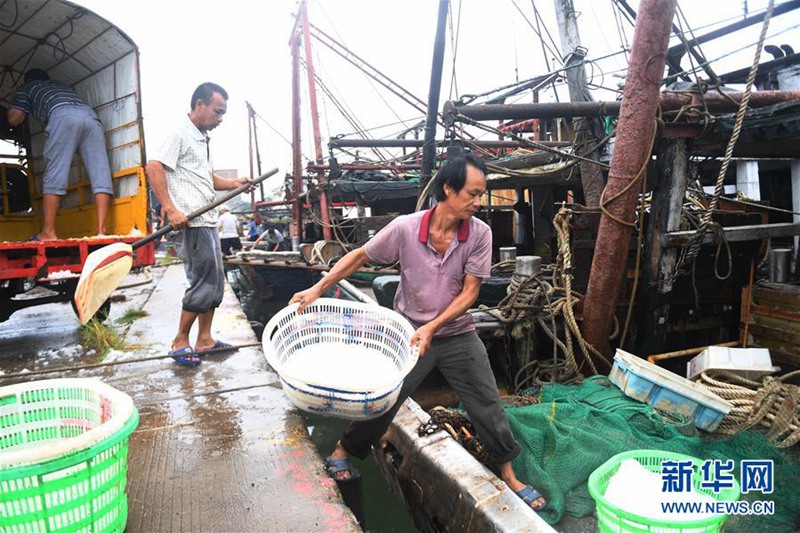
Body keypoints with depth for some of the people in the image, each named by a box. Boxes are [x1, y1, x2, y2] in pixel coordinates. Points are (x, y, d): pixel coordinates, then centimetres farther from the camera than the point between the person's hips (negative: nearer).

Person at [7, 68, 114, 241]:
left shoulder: (27, 87, 32)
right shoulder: (61, 85, 45)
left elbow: (14, 119, 25)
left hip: (63, 115, -4)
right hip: (90, 115, 4)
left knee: (54, 174, -5)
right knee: (100, 173, -7)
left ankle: (48, 232, -9)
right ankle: (101, 230, -16)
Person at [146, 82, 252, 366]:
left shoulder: (203, 139, 20)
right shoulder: (180, 134, -8)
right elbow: (154, 167, -18)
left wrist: (234, 183, 12)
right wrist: (170, 209, -24)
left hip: (208, 220, 10)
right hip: (191, 222, -10)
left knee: (215, 281, 12)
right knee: (205, 283, -7)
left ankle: (204, 339, 22)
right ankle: (180, 342, 7)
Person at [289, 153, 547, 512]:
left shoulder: (480, 233, -15)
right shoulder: (405, 228, -19)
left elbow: (470, 292, -13)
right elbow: (360, 256, -6)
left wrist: (432, 327, -22)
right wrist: (318, 288, -13)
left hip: (457, 334, 2)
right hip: (409, 332, -1)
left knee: (489, 407, 8)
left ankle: (508, 475, 30)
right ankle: (343, 451, 34)